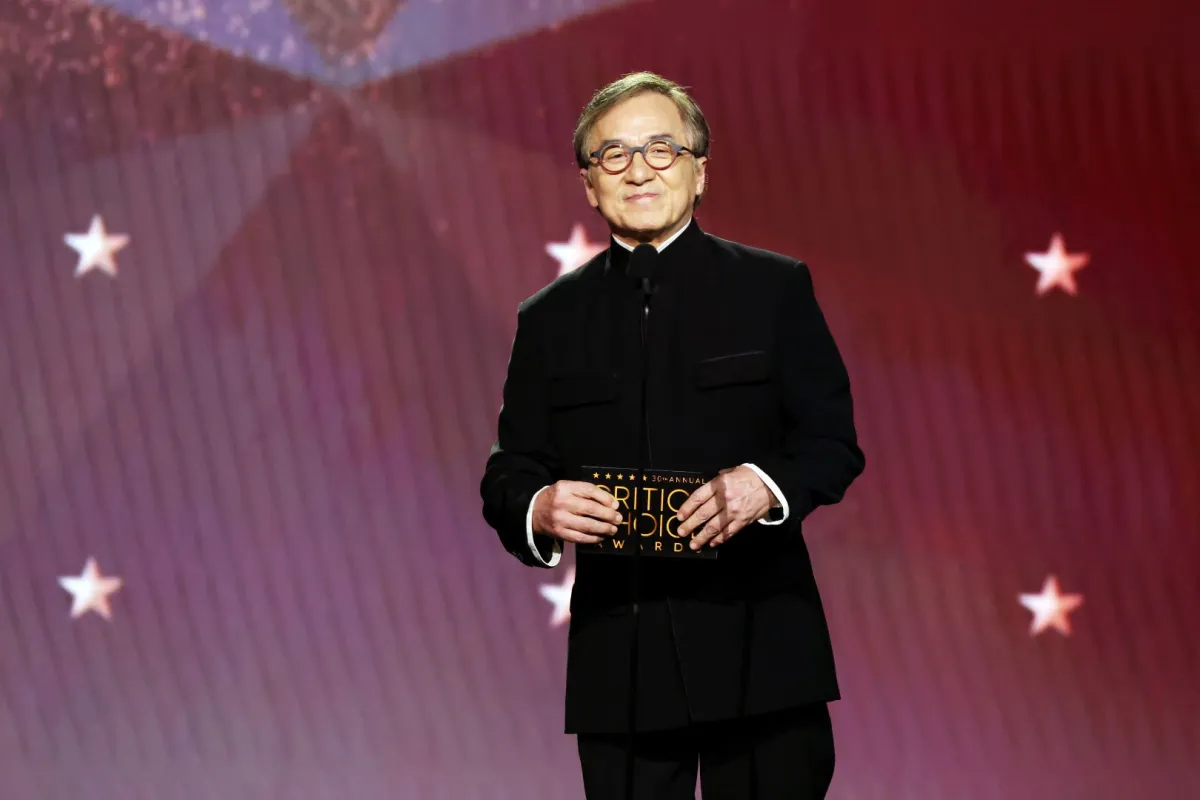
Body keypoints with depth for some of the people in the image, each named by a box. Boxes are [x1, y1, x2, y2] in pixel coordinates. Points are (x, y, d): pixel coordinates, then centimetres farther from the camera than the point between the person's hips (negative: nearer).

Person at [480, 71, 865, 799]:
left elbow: (834, 439, 3)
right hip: (618, 662, 2)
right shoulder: (551, 318, 13)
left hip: (757, 650, -2)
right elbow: (509, 474, 11)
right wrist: (537, 510, -13)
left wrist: (768, 485, -18)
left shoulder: (775, 289, 7)